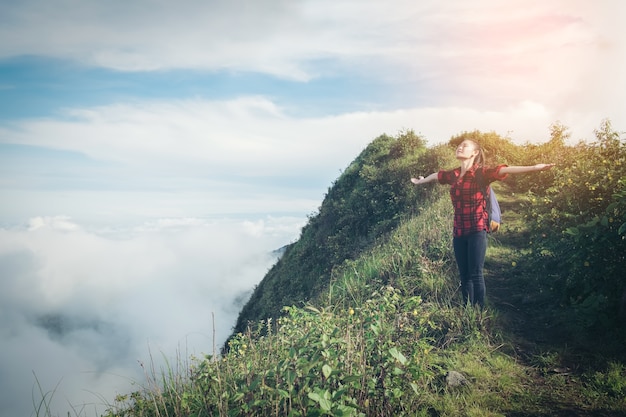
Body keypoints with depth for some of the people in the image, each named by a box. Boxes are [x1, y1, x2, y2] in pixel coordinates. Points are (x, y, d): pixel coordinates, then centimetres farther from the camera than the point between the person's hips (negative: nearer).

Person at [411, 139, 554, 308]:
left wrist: (535, 167, -31)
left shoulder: (481, 172, -5)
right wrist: (420, 181, 48)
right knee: (464, 274, 8)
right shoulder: (453, 174, 11)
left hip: (476, 230, -5)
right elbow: (436, 175, 29)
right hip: (459, 230, 5)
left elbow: (506, 170, -18)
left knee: (475, 273, -4)